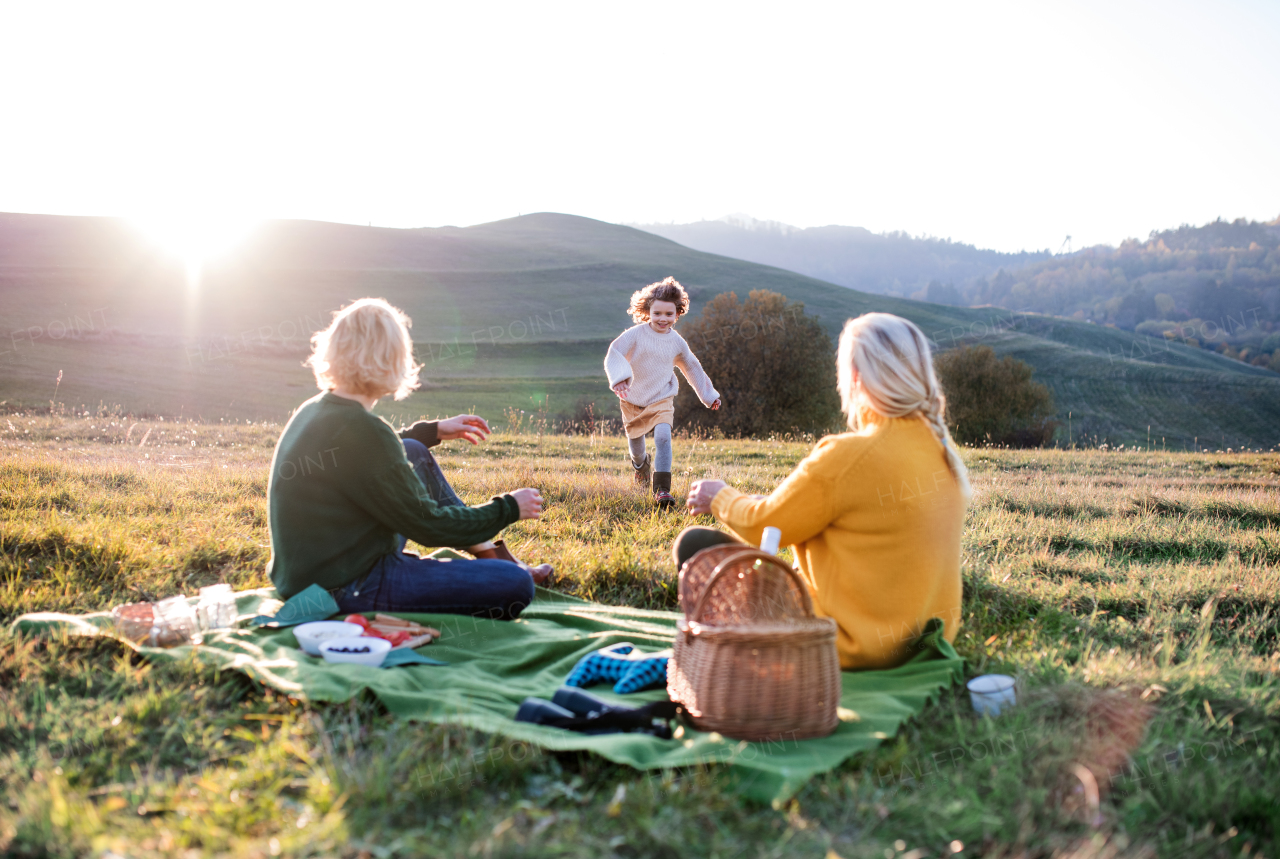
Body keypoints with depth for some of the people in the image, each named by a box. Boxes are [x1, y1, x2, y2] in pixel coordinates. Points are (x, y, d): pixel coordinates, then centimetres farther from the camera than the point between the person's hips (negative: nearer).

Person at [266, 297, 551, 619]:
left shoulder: (313, 410, 4)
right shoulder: (361, 429, -24)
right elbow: (428, 525, -17)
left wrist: (433, 430, 31)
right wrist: (509, 508, -4)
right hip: (349, 590, -10)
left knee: (414, 452, 20)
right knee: (516, 586, -20)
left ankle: (489, 555, 21)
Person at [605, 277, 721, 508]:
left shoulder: (676, 342, -2)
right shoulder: (636, 334, -13)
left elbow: (692, 368, 13)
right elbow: (614, 354, -22)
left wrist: (709, 395, 21)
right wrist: (620, 377, -42)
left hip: (662, 399, 0)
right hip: (633, 400, 0)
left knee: (663, 437, -23)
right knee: (635, 442, 15)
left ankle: (662, 489, -20)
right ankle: (640, 463, 53)